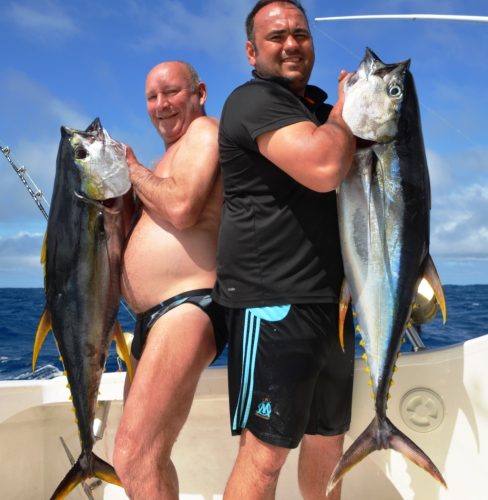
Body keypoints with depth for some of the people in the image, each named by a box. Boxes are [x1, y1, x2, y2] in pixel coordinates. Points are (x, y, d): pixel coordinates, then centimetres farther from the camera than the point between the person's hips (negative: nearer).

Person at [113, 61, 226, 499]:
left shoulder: (204, 130, -3)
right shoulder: (179, 150, 27)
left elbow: (181, 209, -19)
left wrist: (130, 167, -4)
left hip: (188, 309, -11)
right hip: (154, 317, 11)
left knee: (134, 461, -18)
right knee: (148, 456, 20)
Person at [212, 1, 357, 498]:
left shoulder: (316, 110, 19)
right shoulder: (255, 100, -10)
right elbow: (323, 169, -25)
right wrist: (344, 109, -8)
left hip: (329, 298, 9)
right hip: (272, 301, -9)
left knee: (328, 436, 19)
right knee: (266, 447, -4)